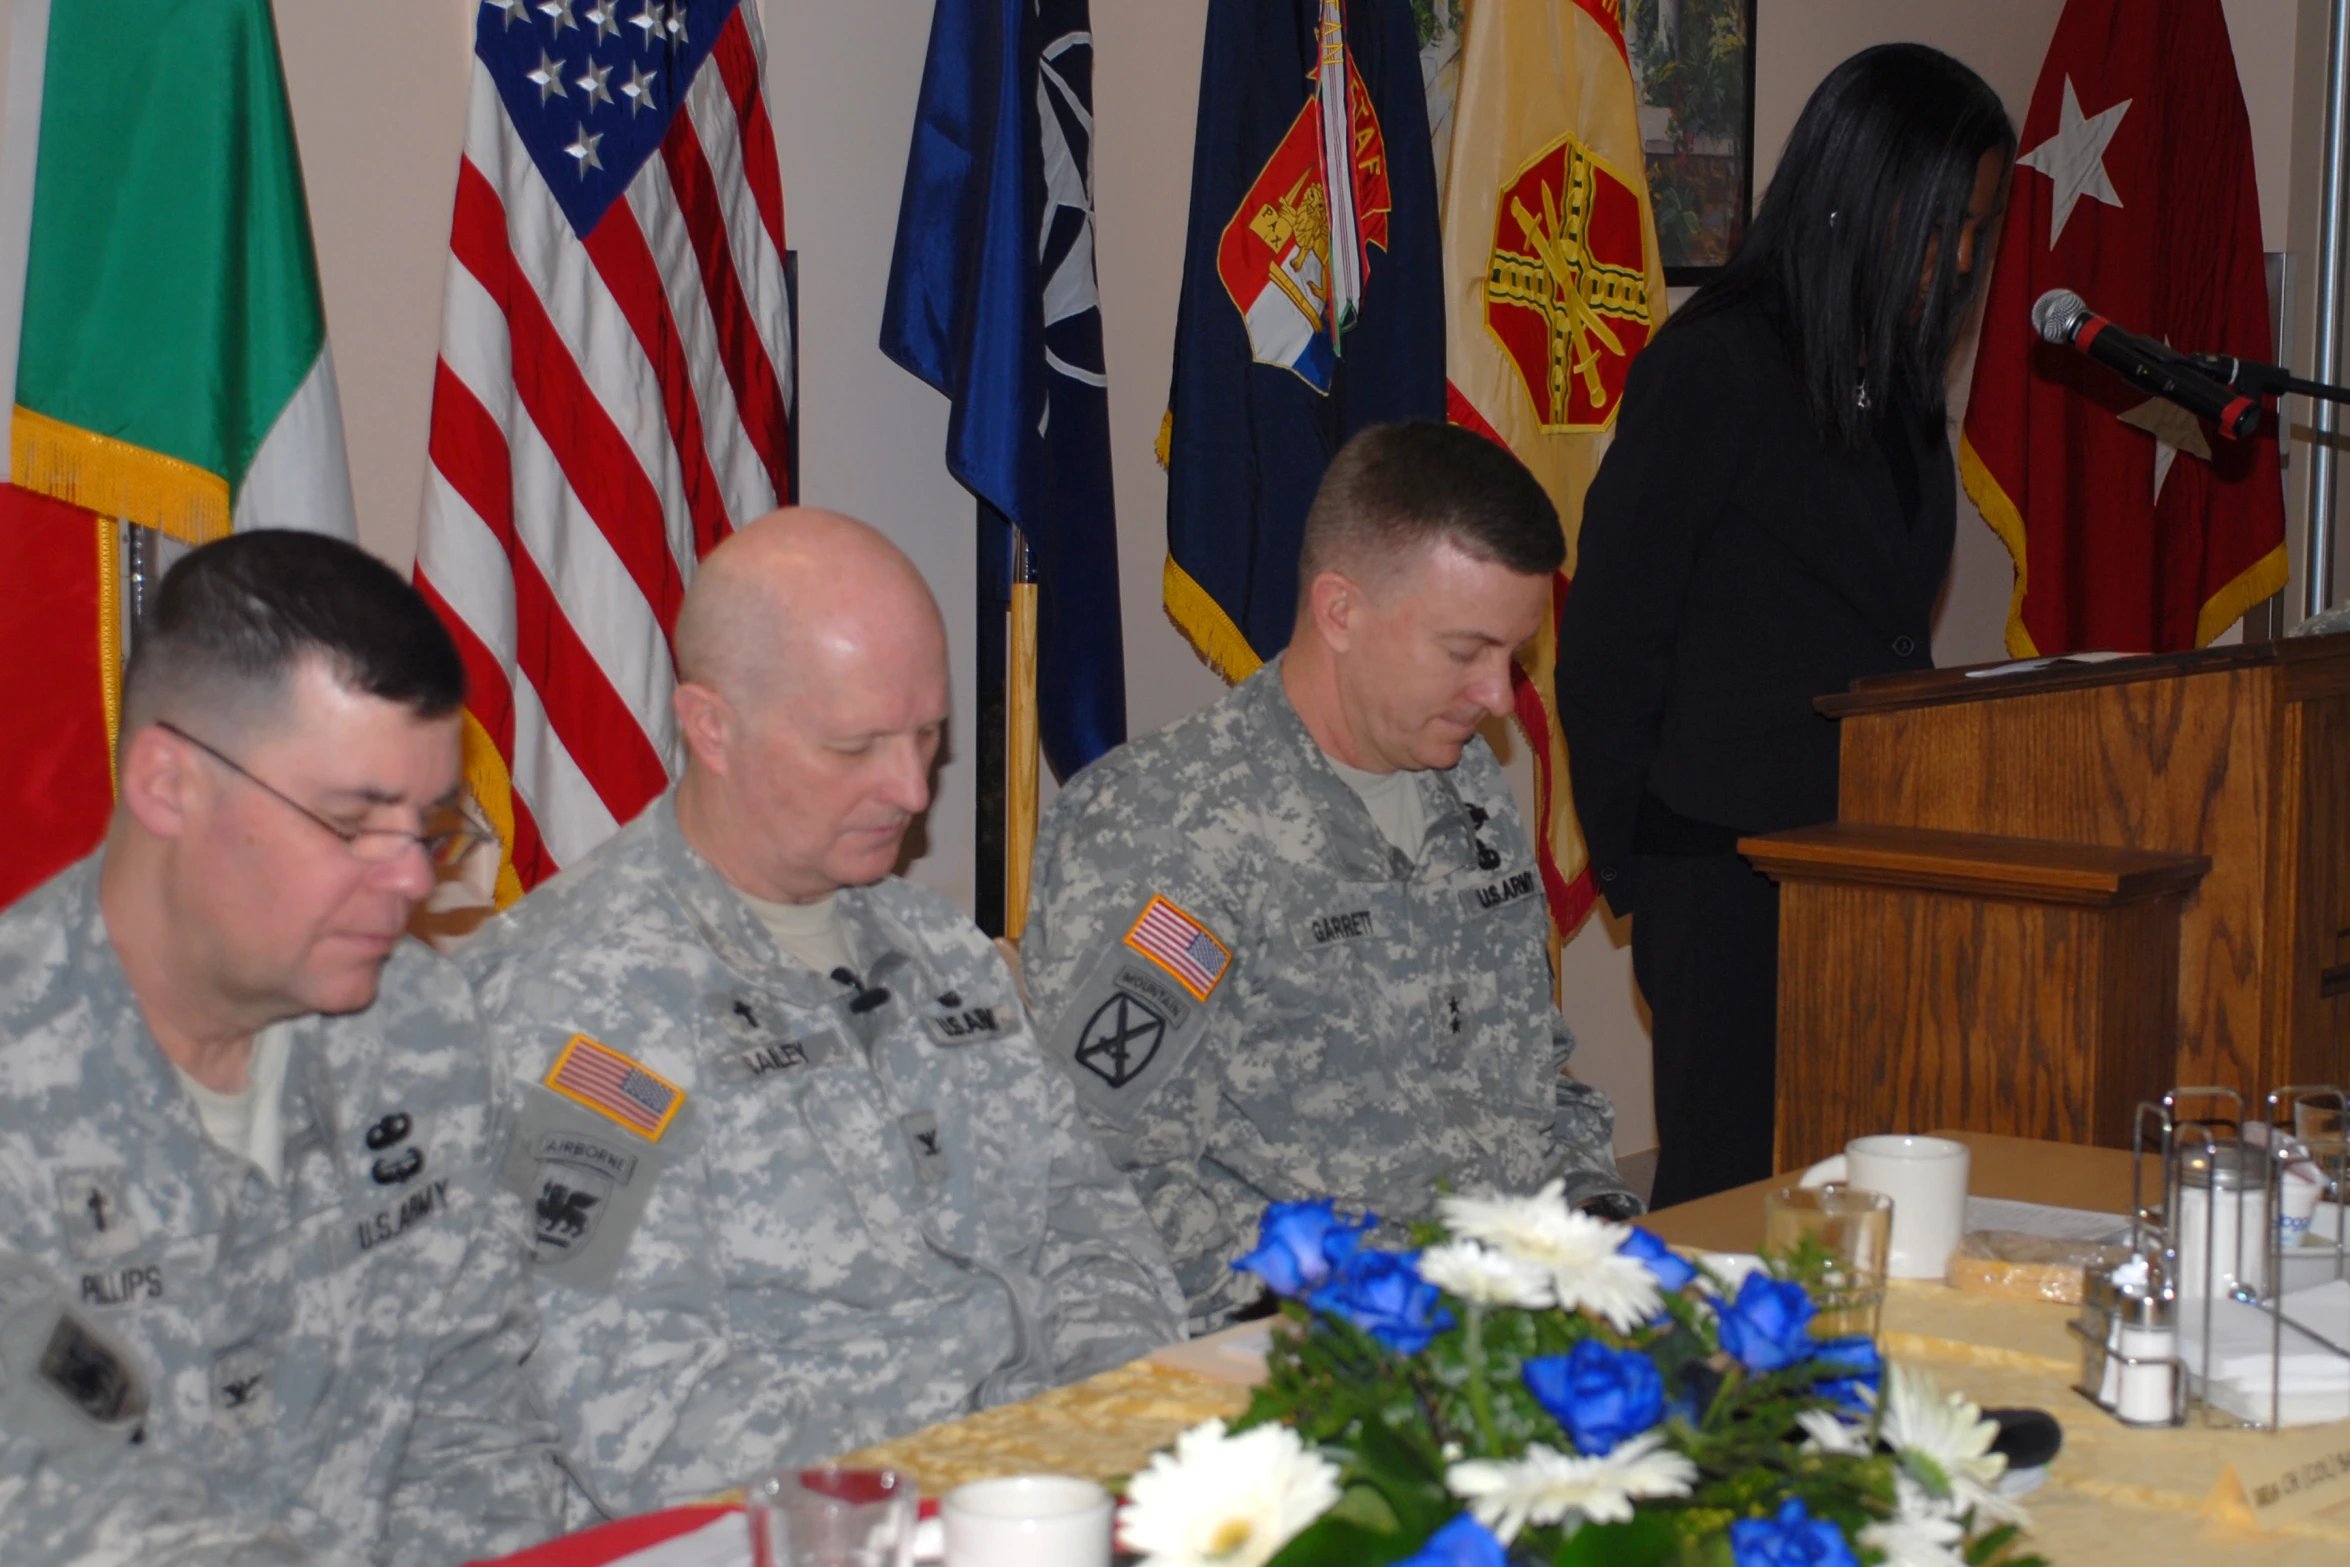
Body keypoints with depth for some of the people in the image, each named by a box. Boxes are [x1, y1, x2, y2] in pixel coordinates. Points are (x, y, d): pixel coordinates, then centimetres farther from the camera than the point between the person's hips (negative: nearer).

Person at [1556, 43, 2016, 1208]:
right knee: (1736, 1192, -3)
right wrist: (1631, 862, -4)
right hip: (1733, 873, -7)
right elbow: (1607, 638, -8)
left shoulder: (1896, 373, 14)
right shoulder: (1713, 369, -9)